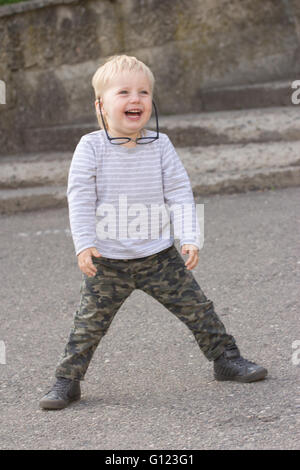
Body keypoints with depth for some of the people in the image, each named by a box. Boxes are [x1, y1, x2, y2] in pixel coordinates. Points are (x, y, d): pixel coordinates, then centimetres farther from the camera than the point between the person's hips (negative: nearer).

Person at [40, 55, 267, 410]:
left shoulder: (160, 146, -2)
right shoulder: (91, 147, -8)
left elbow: (180, 194, 0)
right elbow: (80, 198, -8)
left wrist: (190, 239, -9)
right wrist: (84, 244, -15)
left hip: (159, 255, 2)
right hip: (106, 261, -2)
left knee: (196, 307, 6)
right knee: (89, 323, 0)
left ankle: (226, 358, 23)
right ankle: (68, 380, 13)